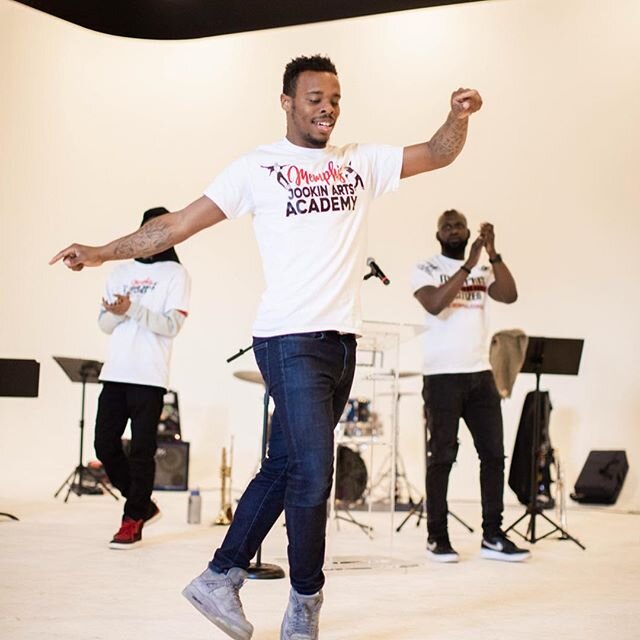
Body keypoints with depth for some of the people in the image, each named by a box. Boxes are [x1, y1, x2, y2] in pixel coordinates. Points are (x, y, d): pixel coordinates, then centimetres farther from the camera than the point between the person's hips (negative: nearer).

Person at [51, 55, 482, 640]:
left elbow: (438, 154, 14)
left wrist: (459, 117, -7)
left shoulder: (362, 162, 14)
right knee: (313, 472, -9)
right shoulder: (260, 168, 1)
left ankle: (220, 580, 20)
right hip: (291, 340, -6)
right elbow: (181, 222, -1)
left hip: (342, 340, 6)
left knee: (284, 468, 10)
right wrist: (104, 253, -7)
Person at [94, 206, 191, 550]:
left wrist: (132, 308, -19)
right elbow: (104, 324, 13)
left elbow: (173, 325, -7)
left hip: (150, 376, -5)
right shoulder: (121, 271, 16)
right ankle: (143, 504, 21)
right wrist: (115, 312, -10)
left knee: (141, 450, -4)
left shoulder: (175, 273, 3)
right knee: (105, 445, 4)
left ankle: (133, 521, 5)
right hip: (115, 373, 5)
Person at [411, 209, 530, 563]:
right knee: (441, 457, -2)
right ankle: (437, 536, 4)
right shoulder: (425, 269, 1)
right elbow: (435, 304, -17)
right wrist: (468, 265, -19)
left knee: (493, 453, 3)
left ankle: (492, 536, 8)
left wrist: (493, 255, -13)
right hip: (441, 376, -5)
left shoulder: (484, 269, 13)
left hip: (481, 374, 5)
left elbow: (509, 295, -4)